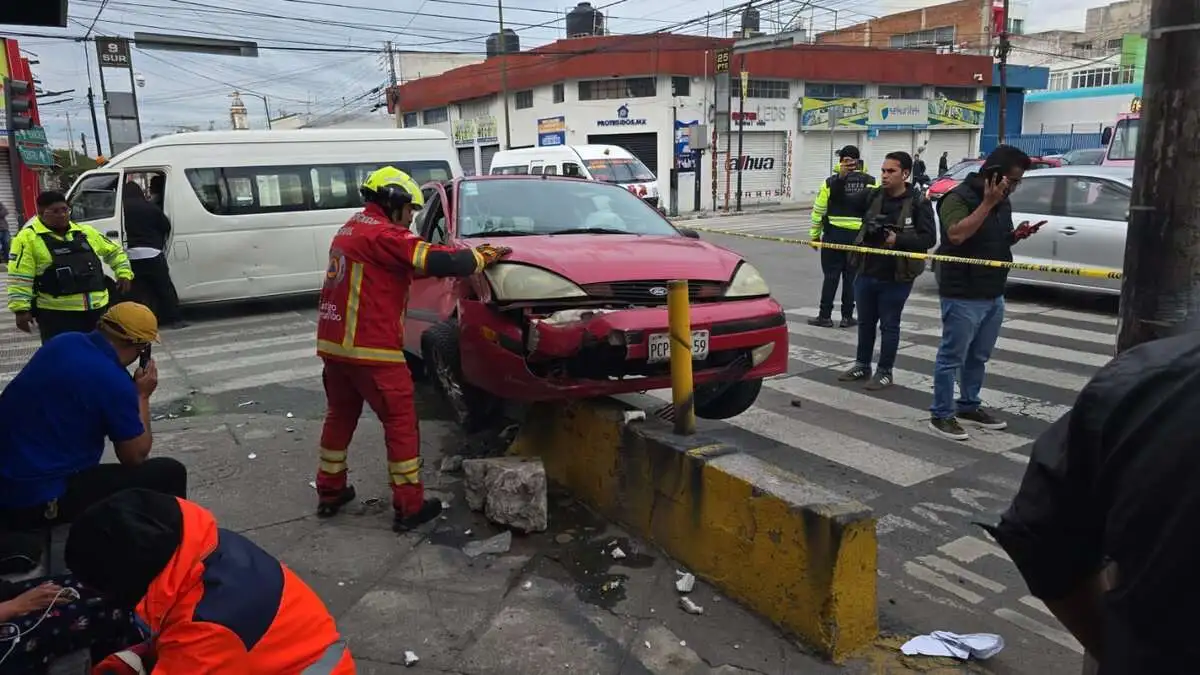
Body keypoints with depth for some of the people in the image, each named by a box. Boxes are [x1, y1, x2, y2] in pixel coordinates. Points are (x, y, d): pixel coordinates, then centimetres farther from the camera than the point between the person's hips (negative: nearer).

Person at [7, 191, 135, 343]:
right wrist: (21, 309, -15)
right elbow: (19, 278, -9)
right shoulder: (28, 238, -5)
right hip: (56, 312, -5)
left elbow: (114, 250, 24)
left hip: (97, 307, 5)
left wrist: (124, 273, 10)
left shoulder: (86, 232, 11)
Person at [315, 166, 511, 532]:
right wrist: (481, 257, -4)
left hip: (334, 341, 9)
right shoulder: (382, 234, -13)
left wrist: (467, 254, 11)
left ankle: (329, 492, 31)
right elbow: (435, 261, -20)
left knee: (340, 415, 20)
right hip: (370, 347, -9)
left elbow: (411, 262, 19)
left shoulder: (352, 229, 18)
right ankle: (410, 506, 6)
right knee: (401, 421, 0)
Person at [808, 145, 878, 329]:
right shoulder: (870, 182, 0)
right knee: (851, 277, 8)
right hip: (859, 236, 1)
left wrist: (815, 234, 5)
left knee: (831, 276, 5)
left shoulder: (832, 182, -3)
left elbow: (819, 210, -3)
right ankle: (847, 316, 13)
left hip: (834, 234, -1)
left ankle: (825, 316, 6)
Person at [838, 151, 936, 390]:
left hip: (896, 278, -5)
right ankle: (862, 365, 32)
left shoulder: (919, 202, -9)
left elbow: (929, 238, -14)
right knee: (865, 322, 16)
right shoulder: (874, 197, 5)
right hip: (866, 273, 5)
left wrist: (898, 240, -24)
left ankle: (884, 372, 19)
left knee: (889, 325, 6)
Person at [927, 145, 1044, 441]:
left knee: (978, 357, 16)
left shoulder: (1003, 201, 13)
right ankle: (941, 414, 6)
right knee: (952, 357, -1)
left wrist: (1017, 235, 3)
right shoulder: (959, 197, -13)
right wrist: (987, 203, -26)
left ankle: (968, 406, 29)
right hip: (962, 295, -8)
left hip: (994, 294, 8)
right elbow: (956, 234, -29)